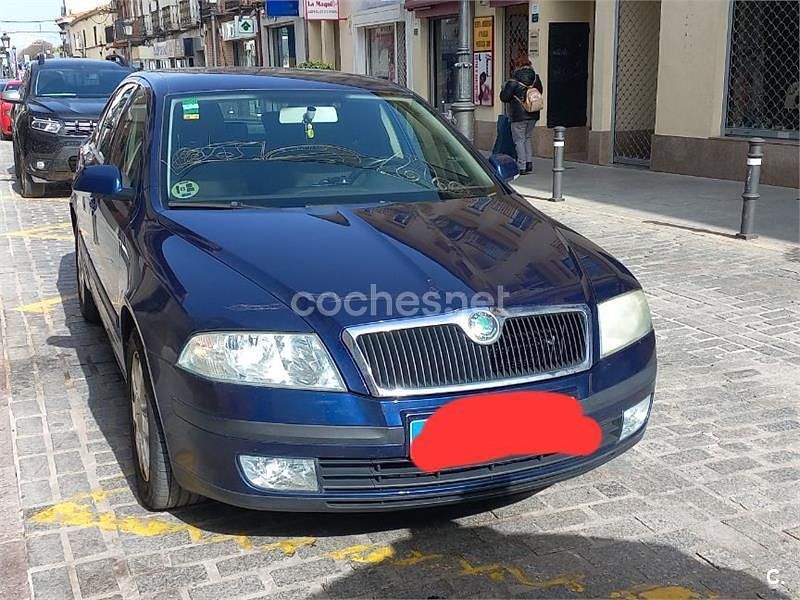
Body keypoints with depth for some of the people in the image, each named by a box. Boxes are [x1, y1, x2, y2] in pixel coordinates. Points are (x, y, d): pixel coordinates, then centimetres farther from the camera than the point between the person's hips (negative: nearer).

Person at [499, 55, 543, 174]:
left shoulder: (514, 81, -15)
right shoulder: (535, 78, 4)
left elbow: (504, 97, -13)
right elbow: (540, 92, 17)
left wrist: (504, 88, 6)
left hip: (518, 116, -6)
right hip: (533, 115, 6)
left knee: (519, 140, 0)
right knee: (528, 138, 20)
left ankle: (522, 167, -2)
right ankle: (529, 163, 20)